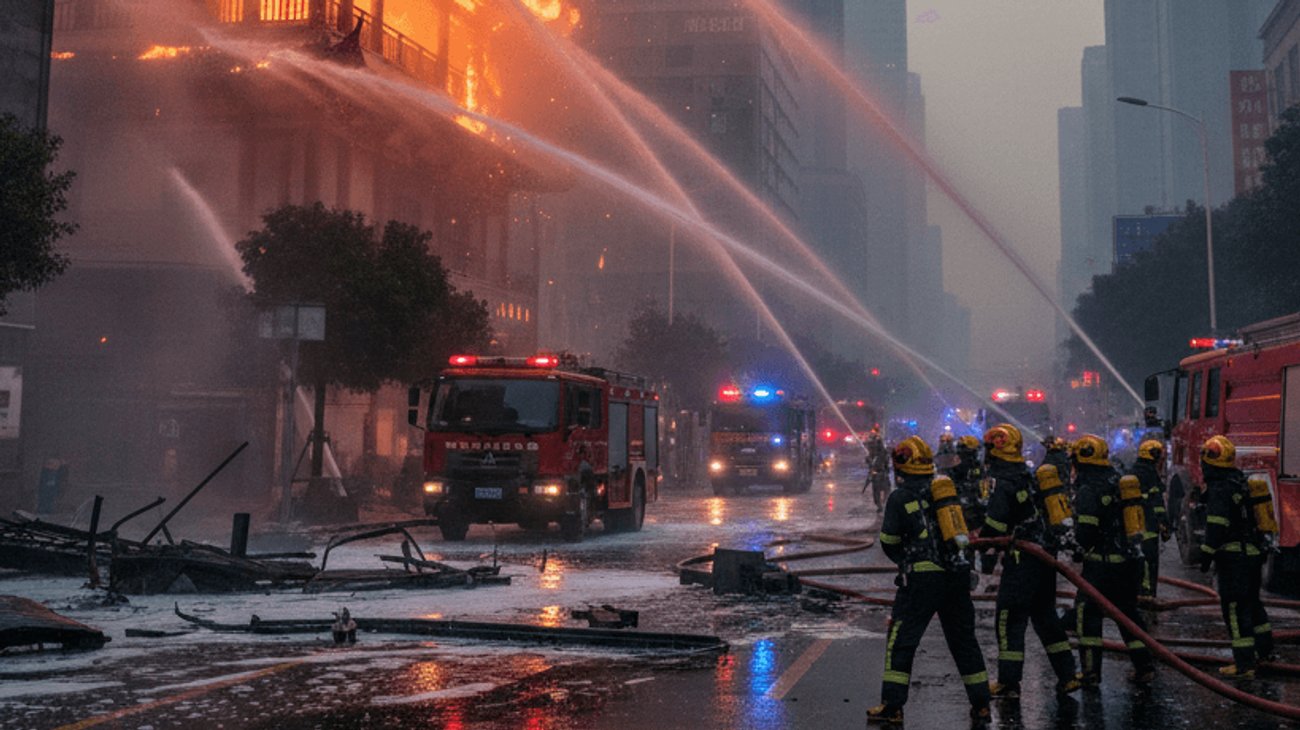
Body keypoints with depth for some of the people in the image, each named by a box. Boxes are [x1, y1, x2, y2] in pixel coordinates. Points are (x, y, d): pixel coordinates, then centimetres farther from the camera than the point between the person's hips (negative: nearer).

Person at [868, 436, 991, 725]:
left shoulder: (899, 498, -5)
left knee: (901, 640, 3)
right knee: (963, 639, 15)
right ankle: (981, 704, 18)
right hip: (957, 573, 5)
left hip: (921, 578, -5)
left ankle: (892, 706, 2)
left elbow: (889, 543, -2)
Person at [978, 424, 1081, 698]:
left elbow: (994, 526, -19)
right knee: (1045, 615, 17)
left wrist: (986, 561, -10)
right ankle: (1067, 676, 18)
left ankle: (1008, 682, 1)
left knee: (1010, 619, -2)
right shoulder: (1029, 476, 14)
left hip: (1023, 560, -9)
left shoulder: (1002, 482, -14)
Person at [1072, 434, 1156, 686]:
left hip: (1103, 562, -8)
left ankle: (1091, 672, -3)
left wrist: (1078, 547, -2)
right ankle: (1144, 666, 20)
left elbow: (1086, 531, -20)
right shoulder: (1119, 483, 12)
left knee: (1087, 611, 0)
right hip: (1132, 559, 8)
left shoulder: (1088, 490, -14)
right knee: (1128, 610, 19)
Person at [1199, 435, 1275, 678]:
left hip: (1234, 556, -10)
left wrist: (1208, 553, -19)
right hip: (1253, 552, 10)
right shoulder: (1241, 483, 14)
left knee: (1235, 608, -7)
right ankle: (1264, 647, 40)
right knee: (1251, 601, 25)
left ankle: (1244, 664, -7)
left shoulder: (1220, 489, -18)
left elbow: (1217, 526, -23)